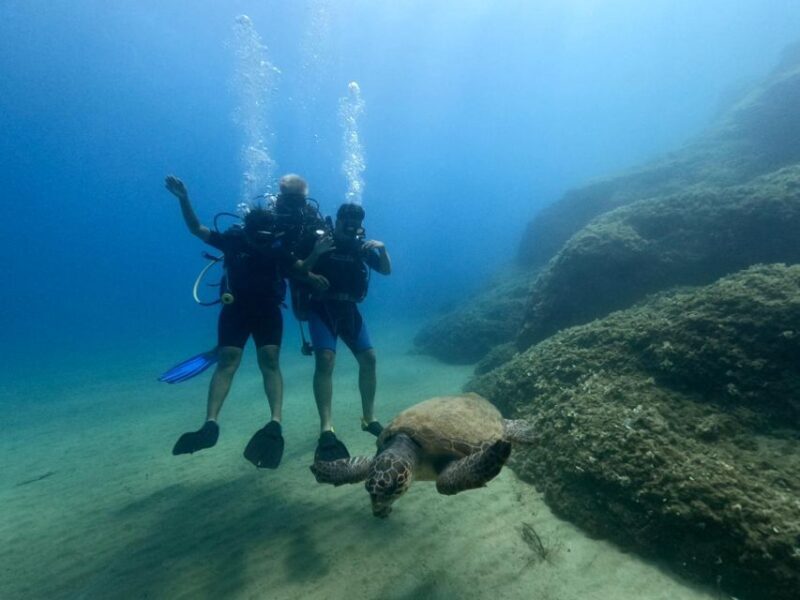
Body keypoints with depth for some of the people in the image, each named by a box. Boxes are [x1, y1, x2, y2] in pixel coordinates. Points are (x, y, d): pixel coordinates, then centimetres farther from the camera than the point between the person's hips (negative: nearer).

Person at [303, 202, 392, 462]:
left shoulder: (362, 245, 5)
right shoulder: (321, 241, -5)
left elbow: (386, 271, 5)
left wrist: (382, 249, -13)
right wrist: (315, 253, -27)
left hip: (349, 309, 4)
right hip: (322, 309, -4)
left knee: (368, 358, -3)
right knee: (325, 359, -22)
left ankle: (369, 418, 12)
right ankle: (326, 429, -23)